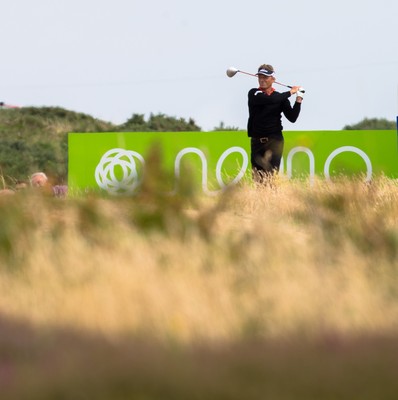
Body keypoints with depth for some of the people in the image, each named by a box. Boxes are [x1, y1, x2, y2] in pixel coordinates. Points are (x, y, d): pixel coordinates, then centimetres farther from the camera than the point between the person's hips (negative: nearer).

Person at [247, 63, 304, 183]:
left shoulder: (280, 98, 8)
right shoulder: (253, 94, 4)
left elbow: (292, 118, 2)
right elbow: (268, 100, -15)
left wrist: (299, 99, -7)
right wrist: (290, 93, -9)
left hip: (274, 141, 0)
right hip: (257, 141, 0)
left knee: (272, 174, -11)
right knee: (257, 177, -4)